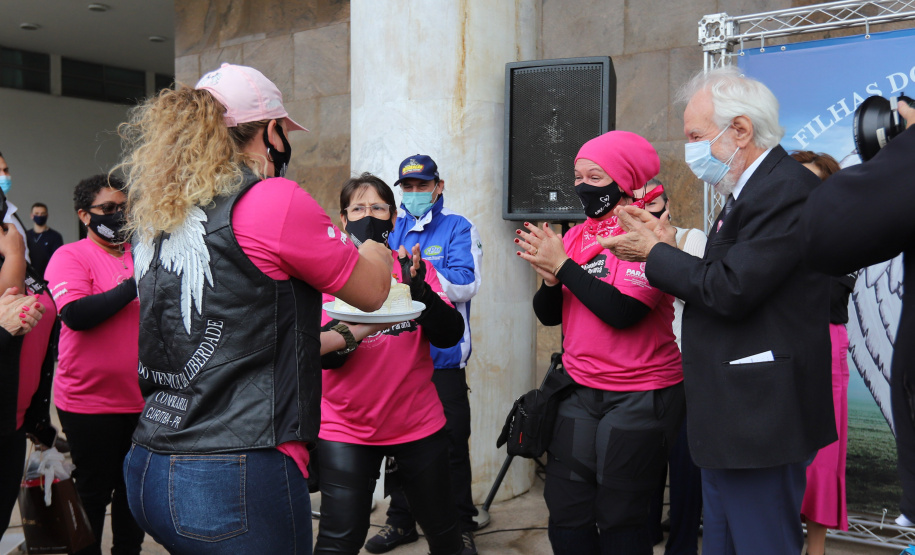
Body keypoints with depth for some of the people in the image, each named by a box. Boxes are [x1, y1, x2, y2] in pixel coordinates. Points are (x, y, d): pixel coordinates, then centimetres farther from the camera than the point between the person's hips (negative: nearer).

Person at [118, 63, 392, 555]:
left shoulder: (154, 219, 10)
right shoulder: (274, 200, -13)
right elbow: (371, 290, 0)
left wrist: (338, 338, 29)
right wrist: (376, 247, 23)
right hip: (238, 480, -8)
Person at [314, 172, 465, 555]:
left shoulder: (415, 268, 2)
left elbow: (450, 336, -8)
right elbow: (323, 355, -9)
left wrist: (419, 290, -24)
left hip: (419, 424, 2)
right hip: (346, 429, -1)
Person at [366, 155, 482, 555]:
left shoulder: (457, 228, -1)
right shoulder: (392, 229, 12)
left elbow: (467, 284, -15)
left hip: (442, 358, -4)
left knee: (451, 446, 3)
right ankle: (401, 520, 31)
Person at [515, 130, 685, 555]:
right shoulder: (576, 237, 9)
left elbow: (622, 311, -23)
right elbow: (549, 315, 9)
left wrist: (562, 264, -16)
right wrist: (549, 278, -11)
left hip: (639, 396, -5)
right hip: (579, 389, 6)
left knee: (620, 520, 5)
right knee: (566, 515, 6)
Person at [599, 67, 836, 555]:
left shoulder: (788, 189, -16)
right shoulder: (750, 190, 16)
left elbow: (730, 291, -23)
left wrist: (655, 254, -10)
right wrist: (669, 250, 2)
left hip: (758, 423, -10)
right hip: (728, 422, 10)